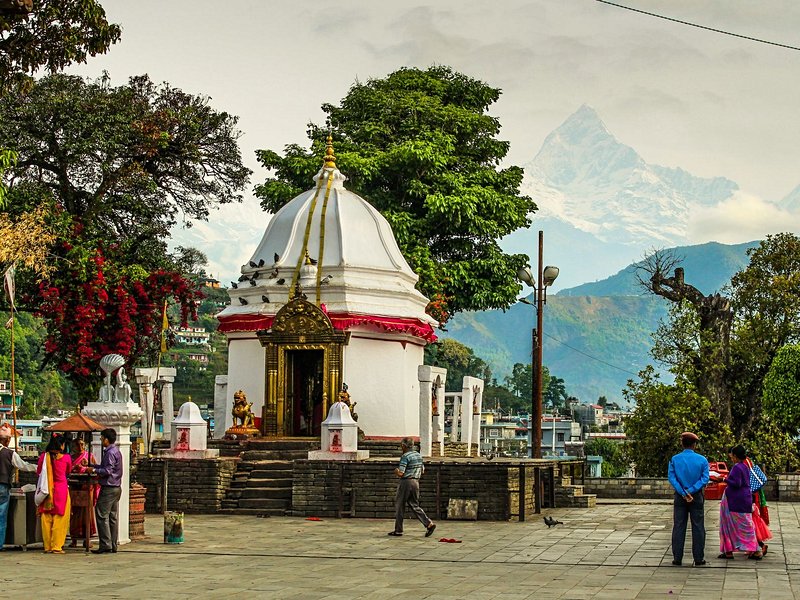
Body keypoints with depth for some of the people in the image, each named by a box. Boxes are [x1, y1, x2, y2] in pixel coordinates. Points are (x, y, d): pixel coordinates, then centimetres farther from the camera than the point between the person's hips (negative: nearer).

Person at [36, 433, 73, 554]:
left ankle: (47, 547, 13)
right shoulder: (66, 458, -7)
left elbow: (38, 472, 11)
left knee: (46, 519, 10)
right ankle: (57, 547, 2)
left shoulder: (44, 456, -2)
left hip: (47, 490, 3)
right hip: (61, 489, -3)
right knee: (59, 519, 3)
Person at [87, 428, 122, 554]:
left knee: (102, 515, -7)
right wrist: (90, 465, 22)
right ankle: (113, 545, 11)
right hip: (116, 488, 10)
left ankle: (105, 545, -10)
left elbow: (107, 470, -21)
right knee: (113, 517, 10)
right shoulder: (116, 451, 16)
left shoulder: (110, 453, -15)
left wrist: (94, 470, -10)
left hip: (108, 488, -10)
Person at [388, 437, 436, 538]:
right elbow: (422, 470, 18)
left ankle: (398, 530, 10)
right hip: (416, 482, 7)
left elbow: (400, 473, -18)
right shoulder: (418, 455, 10)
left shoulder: (405, 456, -14)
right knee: (415, 505, 11)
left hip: (406, 482, -7)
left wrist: (396, 471, 2)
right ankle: (429, 524, -4)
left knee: (399, 506, 5)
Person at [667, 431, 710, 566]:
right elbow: (705, 479, -11)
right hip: (697, 497, -1)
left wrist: (683, 493, -13)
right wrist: (691, 491, -14)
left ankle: (677, 558, 4)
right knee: (698, 527, 5)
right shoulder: (702, 460, -3)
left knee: (678, 527, 5)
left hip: (680, 497, 1)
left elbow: (671, 477, -10)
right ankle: (698, 558, 6)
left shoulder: (675, 459, -2)